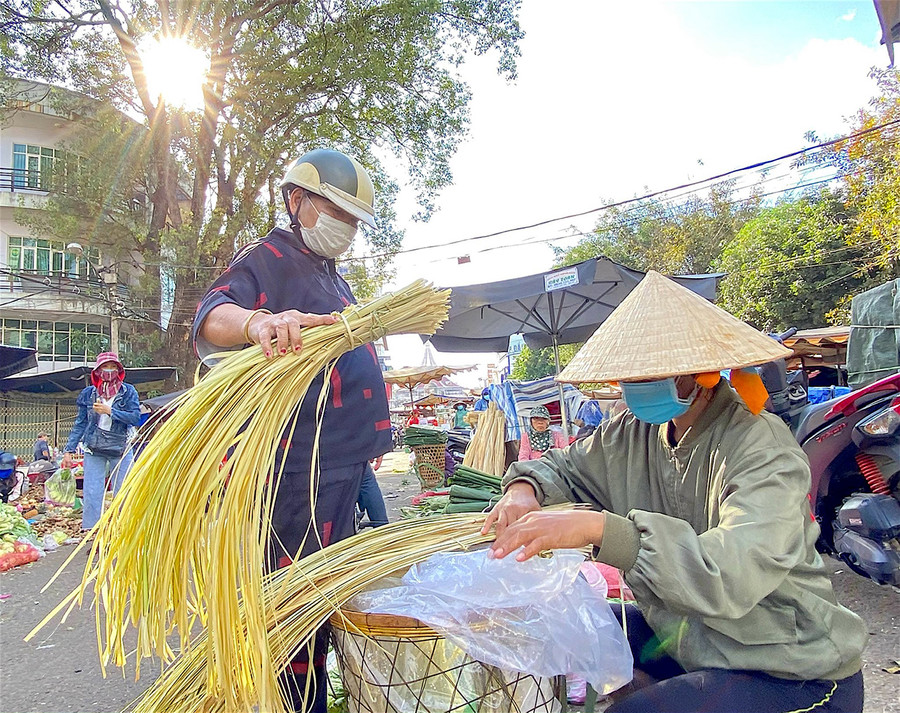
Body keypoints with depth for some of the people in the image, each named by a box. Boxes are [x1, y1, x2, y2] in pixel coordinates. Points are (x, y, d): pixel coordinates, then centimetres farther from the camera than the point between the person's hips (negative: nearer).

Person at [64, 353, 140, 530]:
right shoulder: (88, 394, 7)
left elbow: (136, 417, -10)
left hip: (121, 449, -1)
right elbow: (79, 423, 10)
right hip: (94, 450, 1)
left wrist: (109, 411, -16)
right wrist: (69, 450, 5)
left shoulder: (128, 391, 1)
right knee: (91, 494, -2)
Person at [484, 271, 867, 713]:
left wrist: (602, 529, -46)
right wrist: (525, 488, -12)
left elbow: (732, 576, -37)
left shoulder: (760, 447, -23)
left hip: (795, 675, -6)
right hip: (687, 636, 7)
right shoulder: (634, 434, -3)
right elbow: (563, 466, 11)